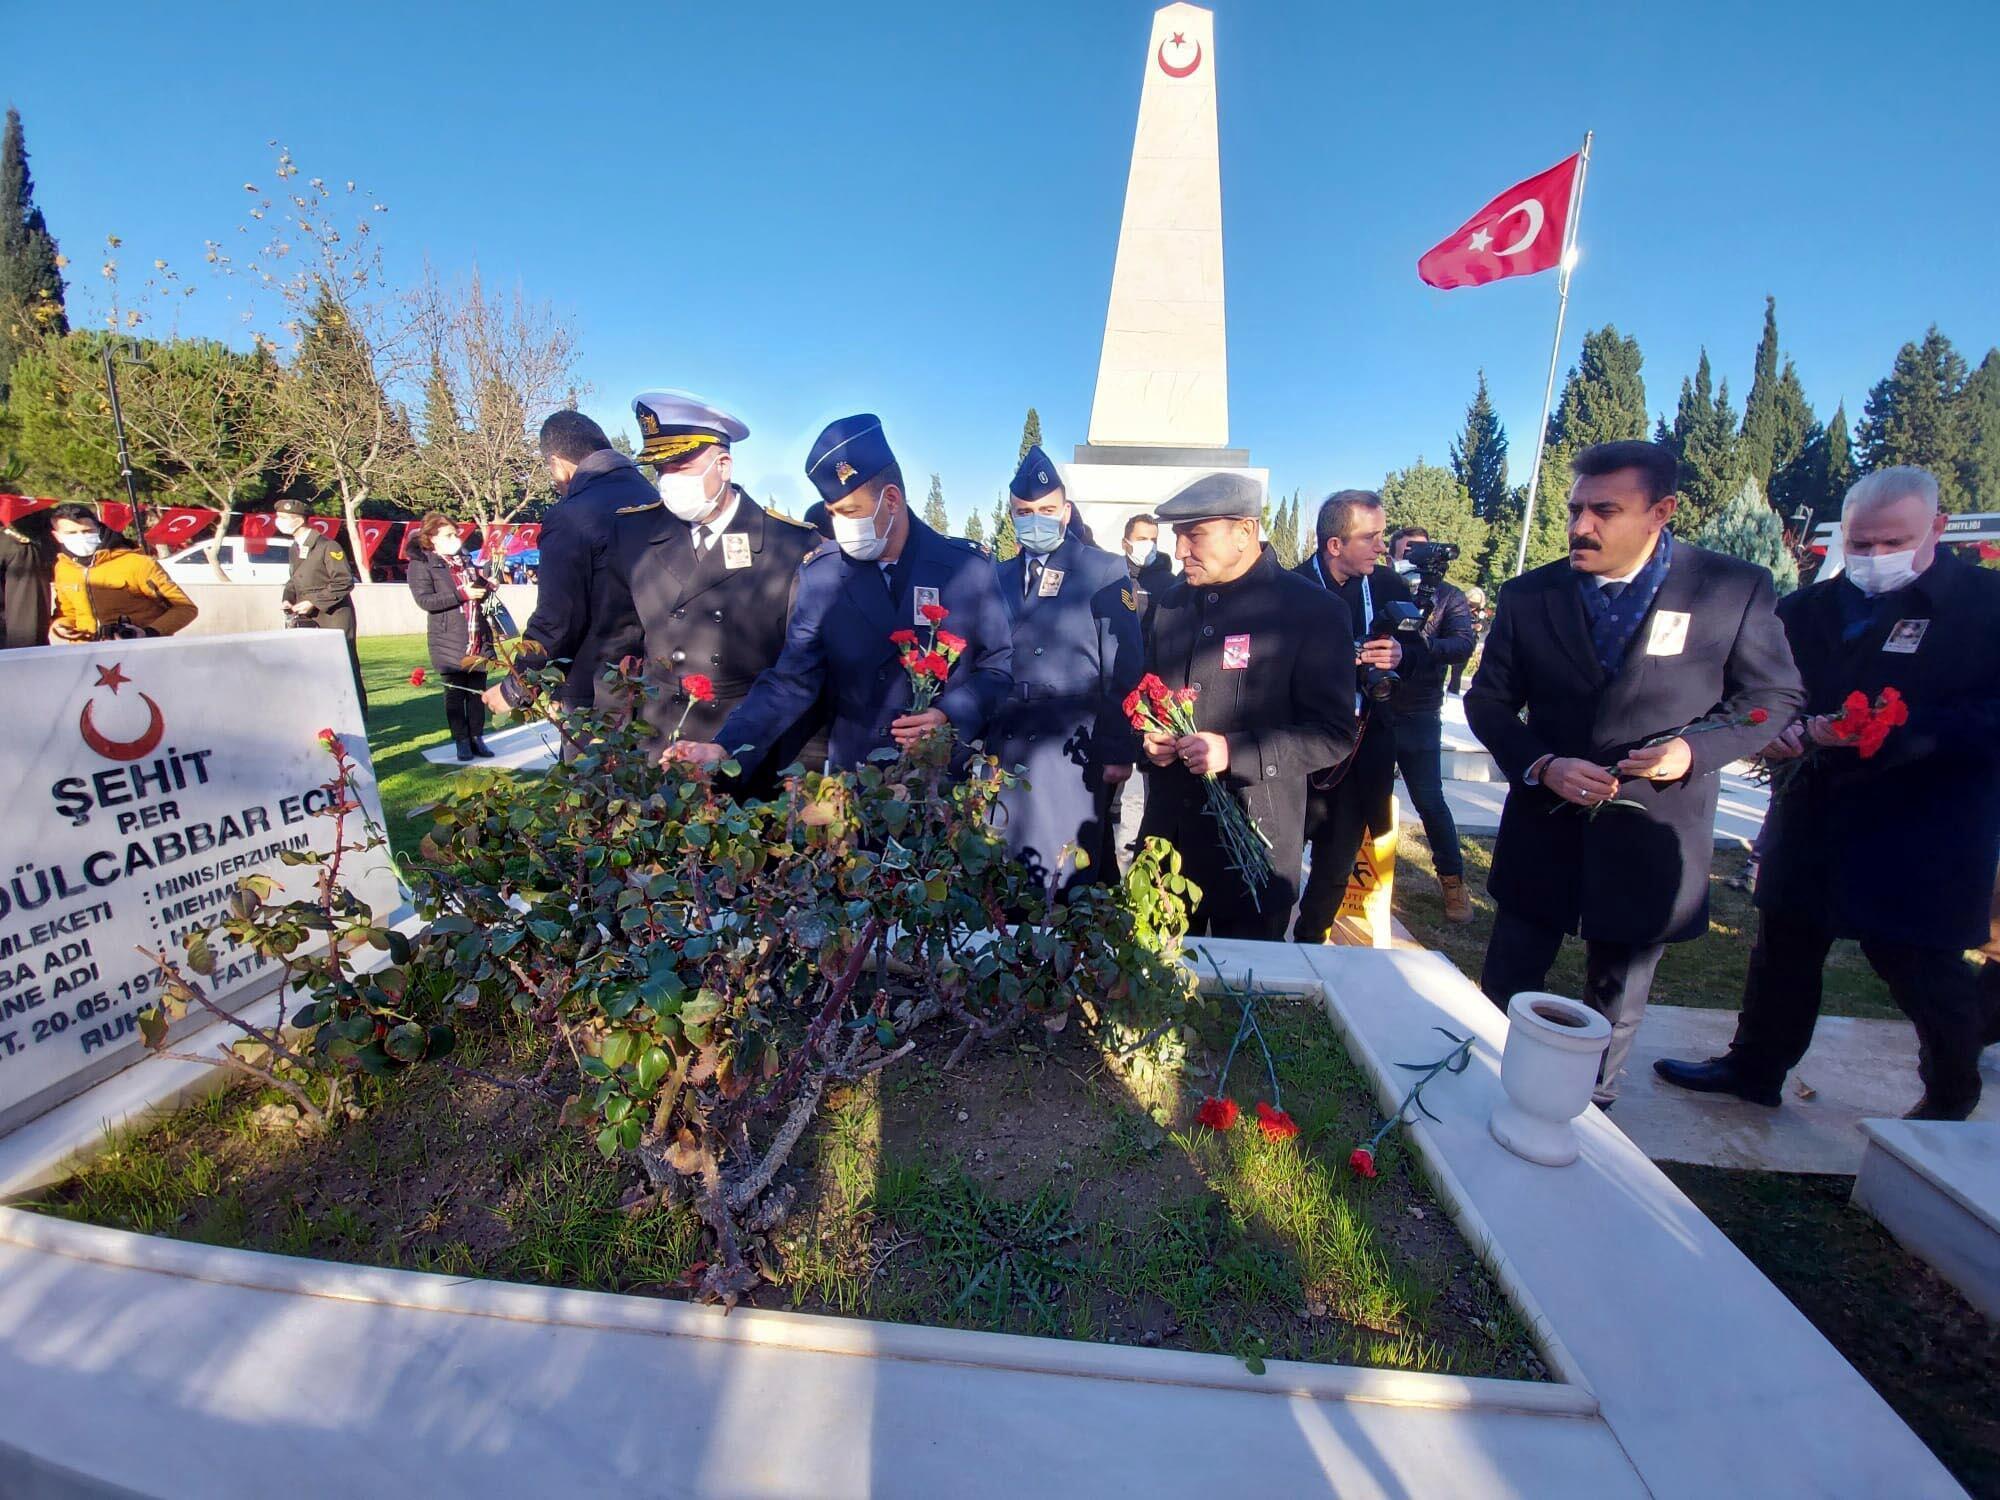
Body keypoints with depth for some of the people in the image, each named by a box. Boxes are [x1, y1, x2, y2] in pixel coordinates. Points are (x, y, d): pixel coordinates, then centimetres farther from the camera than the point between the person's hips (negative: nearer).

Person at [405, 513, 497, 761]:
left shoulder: (465, 560, 17)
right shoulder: (421, 564, -2)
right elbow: (424, 600, -14)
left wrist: (487, 587, 6)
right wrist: (462, 594, -20)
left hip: (478, 638, 5)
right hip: (450, 641, -5)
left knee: (478, 690, 5)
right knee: (455, 692, 1)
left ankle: (477, 738, 13)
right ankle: (462, 742, 7)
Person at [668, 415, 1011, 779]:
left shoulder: (970, 567, -8)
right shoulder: (818, 574, -5)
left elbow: (998, 667, -1)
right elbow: (792, 680, -7)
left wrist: (950, 715, -18)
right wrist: (726, 749, -20)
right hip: (852, 776, 2)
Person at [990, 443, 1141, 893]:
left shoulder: (1105, 573, -2)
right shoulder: (999, 577, 11)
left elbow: (1122, 671, -6)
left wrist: (1120, 752, -9)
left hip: (1073, 754, -4)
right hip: (1005, 750, 4)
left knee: (1072, 873, 1)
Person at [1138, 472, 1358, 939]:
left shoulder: (1312, 611, -9)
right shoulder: (1168, 604, 10)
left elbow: (1333, 735, -12)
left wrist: (1234, 752, -24)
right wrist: (1147, 737, -3)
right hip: (1166, 835, 5)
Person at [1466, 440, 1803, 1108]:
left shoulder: (1735, 588, -7)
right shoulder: (1528, 595, -4)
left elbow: (1775, 696, 3)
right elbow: (1487, 700, 2)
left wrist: (1696, 747, -17)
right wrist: (1542, 765, -15)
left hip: (1650, 840, -1)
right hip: (1544, 832, 1)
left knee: (1615, 1003, 18)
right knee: (1504, 992, 12)